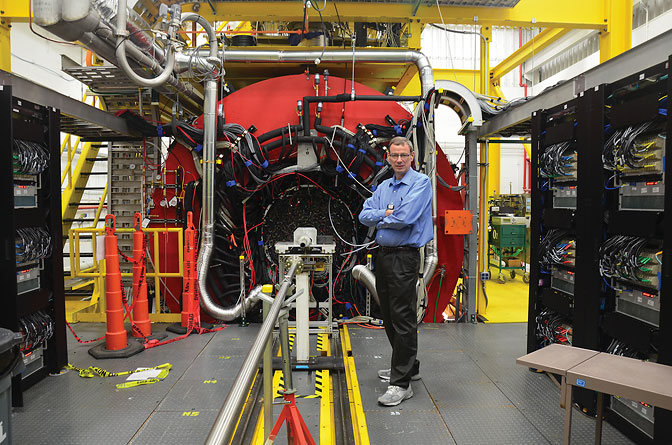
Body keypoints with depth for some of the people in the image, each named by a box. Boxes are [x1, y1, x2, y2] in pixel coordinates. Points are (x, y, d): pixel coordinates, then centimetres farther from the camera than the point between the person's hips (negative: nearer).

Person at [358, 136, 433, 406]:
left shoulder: (420, 183, -8)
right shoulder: (384, 187, 15)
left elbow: (405, 218, -21)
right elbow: (364, 216, 5)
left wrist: (380, 219, -3)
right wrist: (385, 213, -12)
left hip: (404, 257, -8)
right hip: (383, 255, 8)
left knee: (403, 319, -6)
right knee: (389, 316, 16)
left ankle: (401, 383, 1)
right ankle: (408, 366, 32)